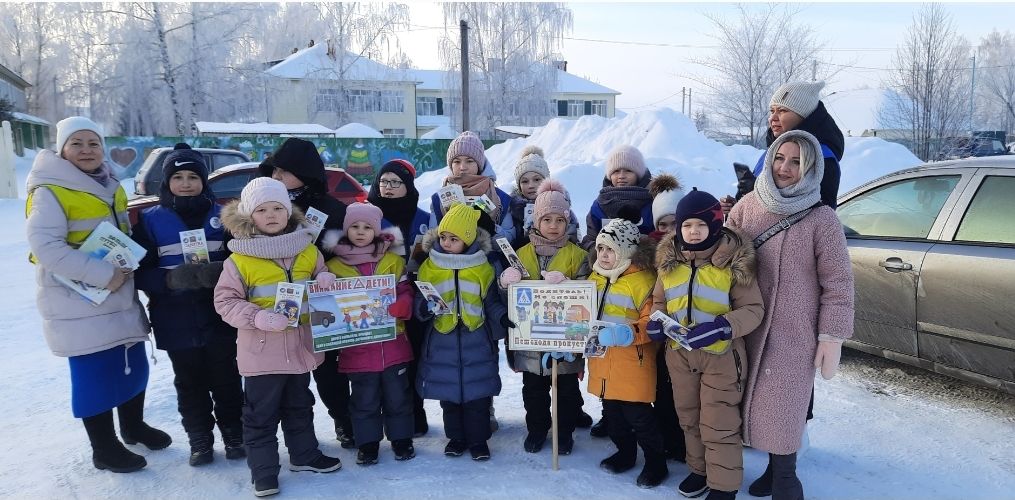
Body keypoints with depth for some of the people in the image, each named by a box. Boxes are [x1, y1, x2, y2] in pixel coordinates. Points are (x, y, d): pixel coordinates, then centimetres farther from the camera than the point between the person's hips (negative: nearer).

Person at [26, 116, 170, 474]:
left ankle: (133, 427, 37)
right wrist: (102, 275, -26)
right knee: (95, 376, 0)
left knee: (134, 366, 16)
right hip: (78, 303, -8)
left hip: (120, 297, 8)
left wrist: (129, 265, 3)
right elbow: (45, 246, -23)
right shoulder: (51, 191, -14)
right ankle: (104, 449, 16)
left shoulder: (109, 186, 11)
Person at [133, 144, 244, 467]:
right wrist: (172, 279, -23)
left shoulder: (222, 217, 2)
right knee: (190, 384, 12)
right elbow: (141, 272, -4)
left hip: (219, 318, 0)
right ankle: (199, 440, 27)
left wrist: (218, 272, -20)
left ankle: (233, 434, 26)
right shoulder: (151, 220, -1)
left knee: (226, 380, 9)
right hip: (176, 322, 0)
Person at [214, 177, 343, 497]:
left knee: (300, 407, 21)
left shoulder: (308, 250, 2)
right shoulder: (240, 258, -10)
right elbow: (225, 301, -9)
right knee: (261, 414, 7)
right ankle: (264, 471, 21)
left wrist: (326, 280, -9)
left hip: (301, 345, 4)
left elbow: (322, 284, 15)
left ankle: (304, 455, 38)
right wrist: (257, 317, -24)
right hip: (262, 350, -4)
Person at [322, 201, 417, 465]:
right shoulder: (334, 266, 2)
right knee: (364, 400, 11)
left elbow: (406, 294, 2)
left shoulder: (393, 260, 4)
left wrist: (396, 308, -19)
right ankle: (367, 443, 26)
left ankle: (401, 439, 27)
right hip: (356, 346, -1)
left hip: (393, 343, 1)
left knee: (397, 396, 11)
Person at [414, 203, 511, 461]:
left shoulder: (483, 268, -1)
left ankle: (478, 439, 22)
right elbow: (419, 302, 3)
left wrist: (502, 317, -16)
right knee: (448, 392, 12)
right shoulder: (429, 267, 0)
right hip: (442, 342, 1)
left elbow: (492, 303, 4)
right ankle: (456, 437, 30)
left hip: (477, 343, -1)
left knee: (478, 393, 6)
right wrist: (423, 309, -20)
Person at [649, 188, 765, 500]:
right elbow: (659, 300, 12)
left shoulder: (733, 261, -14)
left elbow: (753, 309, -13)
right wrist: (657, 320, -10)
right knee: (689, 419, 21)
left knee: (718, 425, 3)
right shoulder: (669, 261, -1)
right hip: (679, 354, 5)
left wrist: (722, 327, -30)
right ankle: (699, 469, 42)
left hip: (720, 355, -5)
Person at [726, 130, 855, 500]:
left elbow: (837, 284, -8)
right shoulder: (747, 205, 1)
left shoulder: (821, 219, -10)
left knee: (782, 406, 1)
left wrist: (831, 337, -10)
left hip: (795, 333, -4)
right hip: (749, 327, 4)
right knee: (756, 401, 11)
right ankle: (774, 467, 31)